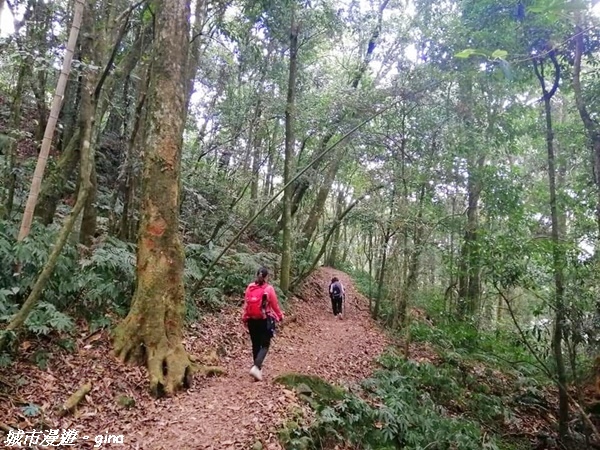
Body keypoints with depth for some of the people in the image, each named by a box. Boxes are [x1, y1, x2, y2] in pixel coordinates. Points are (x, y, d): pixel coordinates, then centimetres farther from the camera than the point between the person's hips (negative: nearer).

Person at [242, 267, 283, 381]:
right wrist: (280, 316, 12)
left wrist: (244, 318, 15)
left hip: (252, 320, 4)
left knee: (255, 345, 15)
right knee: (265, 345, 4)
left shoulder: (250, 287, -2)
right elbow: (275, 305, -5)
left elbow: (246, 304, 3)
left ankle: (258, 368, 25)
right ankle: (256, 367, -15)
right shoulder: (269, 289, -12)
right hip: (265, 320, -4)